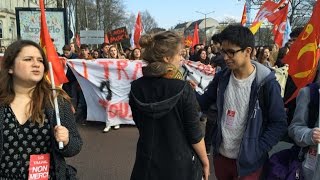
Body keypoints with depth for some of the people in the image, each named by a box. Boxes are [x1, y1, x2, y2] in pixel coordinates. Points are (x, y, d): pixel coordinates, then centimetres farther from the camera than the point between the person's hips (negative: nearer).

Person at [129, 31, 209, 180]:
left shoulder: (136, 88, -9)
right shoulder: (183, 90, -21)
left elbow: (139, 124, 4)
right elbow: (194, 135, -14)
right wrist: (205, 162, 0)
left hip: (147, 163, 3)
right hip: (180, 164, -2)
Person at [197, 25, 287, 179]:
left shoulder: (266, 83, -16)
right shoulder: (221, 77, -2)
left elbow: (279, 124, -11)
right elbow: (204, 103, 4)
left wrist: (256, 151, -16)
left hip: (248, 161, -5)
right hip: (220, 155, 5)